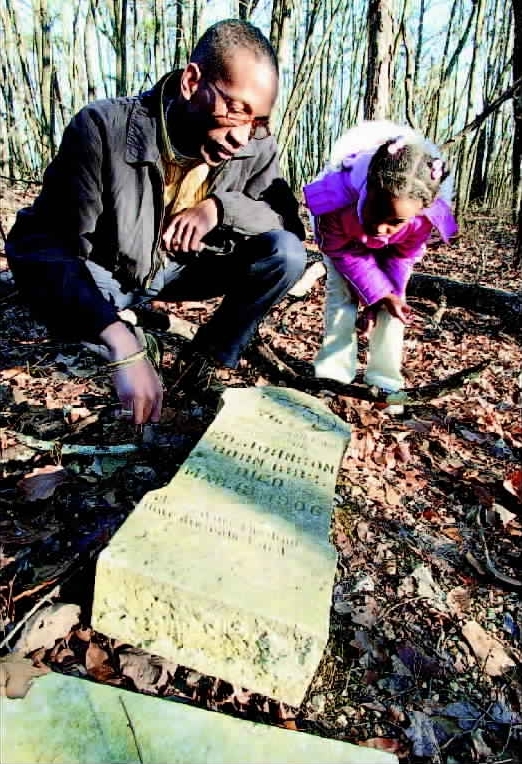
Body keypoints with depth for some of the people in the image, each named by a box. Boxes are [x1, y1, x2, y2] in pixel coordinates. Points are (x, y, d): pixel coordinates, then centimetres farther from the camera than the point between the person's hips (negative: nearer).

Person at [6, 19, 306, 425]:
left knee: (287, 253, -19)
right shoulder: (104, 127, -28)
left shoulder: (257, 148, -18)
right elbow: (41, 243, -34)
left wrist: (219, 206, -31)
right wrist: (123, 346, -49)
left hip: (184, 270, 3)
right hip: (109, 274, -2)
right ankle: (130, 338, -3)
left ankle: (205, 358, -1)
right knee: (34, 259, -34)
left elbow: (292, 223, -11)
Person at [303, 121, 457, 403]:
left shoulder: (427, 216, -39)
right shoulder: (337, 199, -46)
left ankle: (385, 379, 0)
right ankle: (333, 373, -6)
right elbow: (342, 251, -28)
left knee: (392, 294, -9)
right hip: (344, 237, -1)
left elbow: (402, 258, -18)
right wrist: (380, 294, -33)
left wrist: (377, 303, -21)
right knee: (342, 288, -14)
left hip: (389, 247, 1)